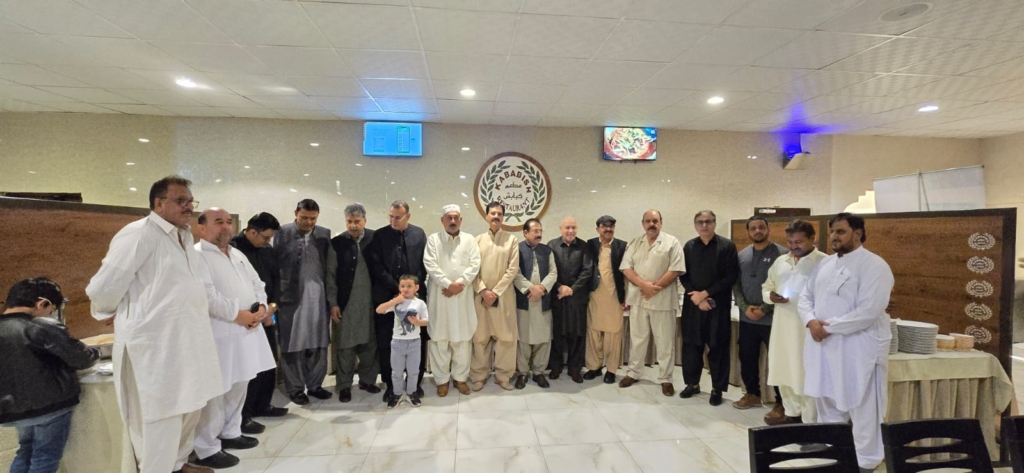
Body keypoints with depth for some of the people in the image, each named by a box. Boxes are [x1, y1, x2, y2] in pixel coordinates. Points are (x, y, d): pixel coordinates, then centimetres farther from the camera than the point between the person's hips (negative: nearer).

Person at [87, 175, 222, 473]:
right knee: (161, 418, 2)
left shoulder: (185, 237, 12)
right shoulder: (139, 234, -15)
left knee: (189, 409, 20)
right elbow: (104, 286, -15)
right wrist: (110, 314, 2)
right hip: (156, 346, -9)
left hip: (186, 340, 9)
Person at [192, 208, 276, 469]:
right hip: (220, 333, -8)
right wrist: (237, 314, -17)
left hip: (247, 330, 8)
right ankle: (207, 449, 10)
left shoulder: (238, 255, 17)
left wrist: (261, 306, -2)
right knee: (215, 391, -3)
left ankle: (230, 432, 32)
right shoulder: (197, 255, -10)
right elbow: (206, 294, -20)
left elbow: (256, 283, 16)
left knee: (239, 385, 16)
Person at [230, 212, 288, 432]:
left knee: (270, 361, 13)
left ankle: (262, 405, 29)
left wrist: (273, 304, -2)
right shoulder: (233, 248, -13)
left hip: (267, 314, 7)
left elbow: (276, 277, 14)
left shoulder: (267, 249, 10)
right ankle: (243, 416, 9)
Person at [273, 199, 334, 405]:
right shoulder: (282, 233, -1)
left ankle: (315, 384, 22)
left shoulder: (324, 234, 6)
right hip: (291, 297, -2)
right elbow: (275, 265, -3)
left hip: (318, 297, 3)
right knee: (292, 345, 7)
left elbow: (330, 265, 5)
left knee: (318, 344, 9)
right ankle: (294, 388, 19)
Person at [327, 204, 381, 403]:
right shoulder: (336, 243, -2)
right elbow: (330, 275, 0)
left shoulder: (375, 239, -1)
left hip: (369, 302, 1)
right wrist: (333, 303, -4)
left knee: (369, 343, 11)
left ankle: (367, 379, 27)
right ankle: (344, 385, 20)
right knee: (345, 345, 7)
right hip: (345, 303, -1)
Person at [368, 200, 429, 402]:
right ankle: (390, 384, 17)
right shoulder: (380, 235, 1)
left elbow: (424, 264, 4)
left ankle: (416, 382, 21)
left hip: (415, 295, 1)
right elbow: (376, 267, -5)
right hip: (386, 297, -1)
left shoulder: (419, 234, 5)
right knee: (385, 343, 3)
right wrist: (397, 289, -10)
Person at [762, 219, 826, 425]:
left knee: (806, 374, 0)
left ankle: (810, 421, 14)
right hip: (782, 325, 7)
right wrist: (770, 296, -3)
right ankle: (792, 413, 31)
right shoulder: (781, 261, 13)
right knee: (784, 371, 15)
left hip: (807, 327, -6)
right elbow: (766, 287, 18)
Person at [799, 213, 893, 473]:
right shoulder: (826, 263, 11)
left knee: (862, 410, 6)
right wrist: (811, 321, -8)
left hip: (858, 349, -7)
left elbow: (868, 311, -21)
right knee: (827, 403, 18)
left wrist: (829, 327, -18)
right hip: (823, 346, 7)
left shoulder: (874, 265, -11)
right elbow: (806, 296, 11)